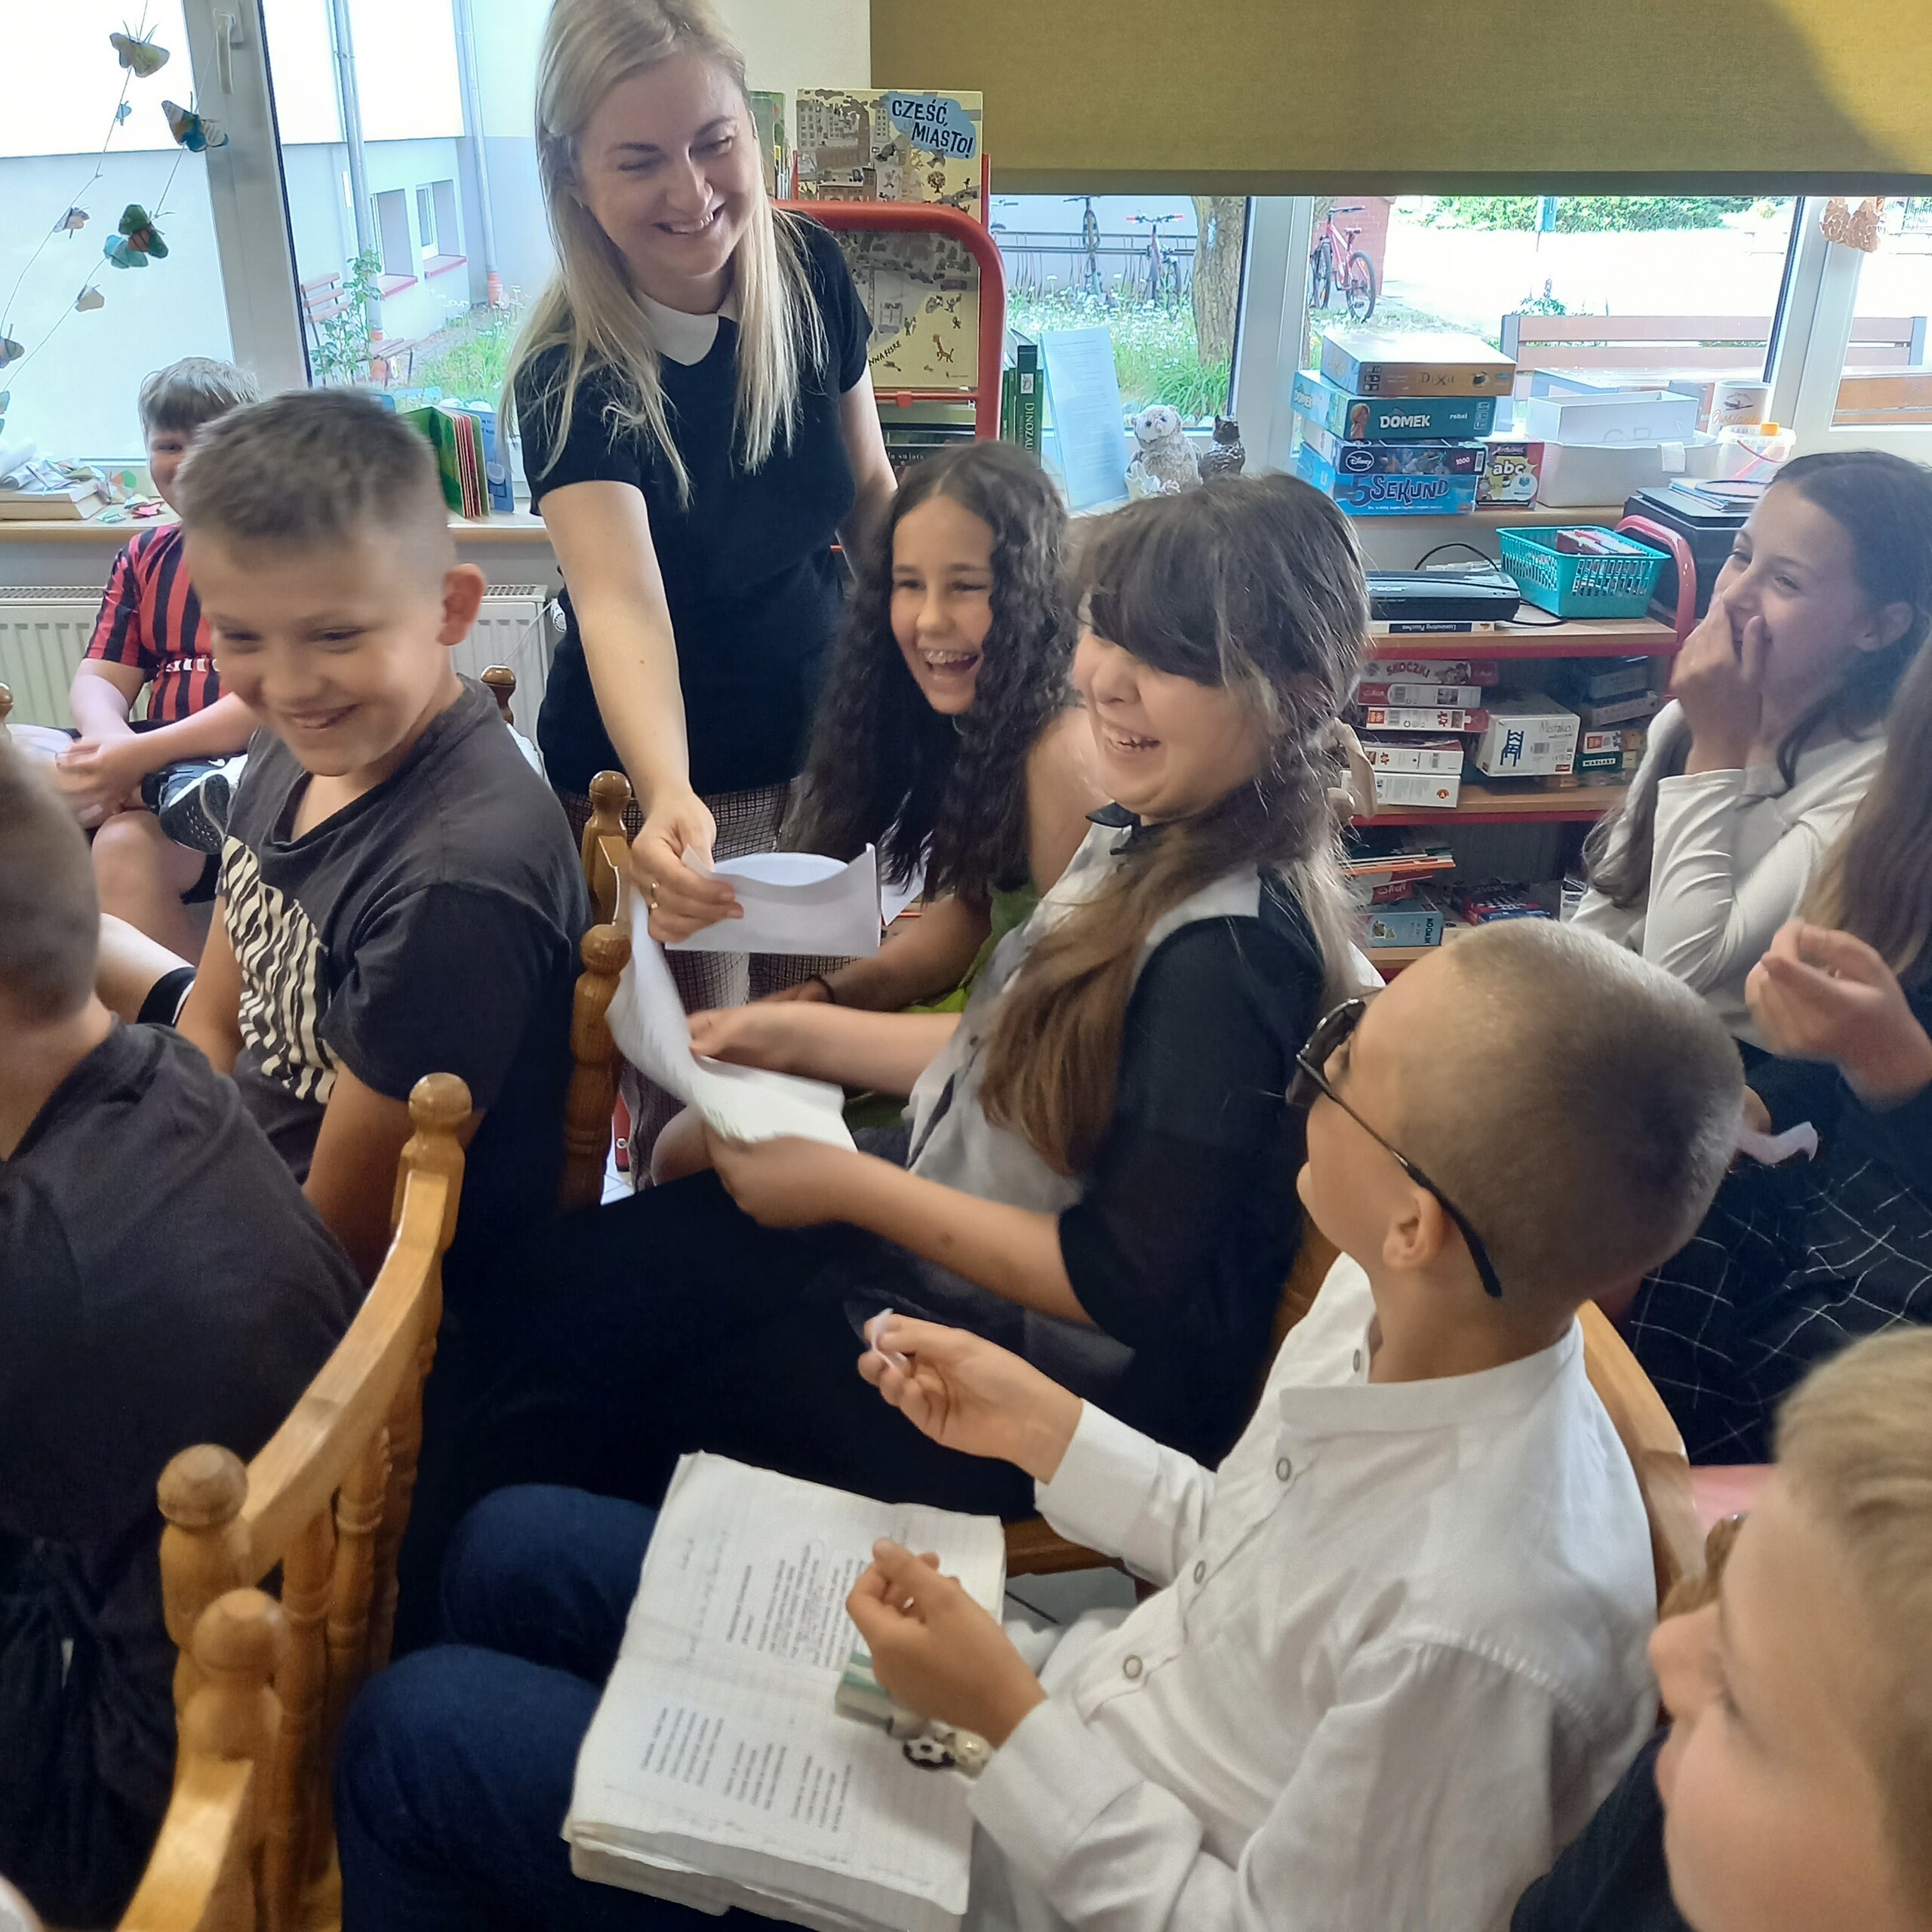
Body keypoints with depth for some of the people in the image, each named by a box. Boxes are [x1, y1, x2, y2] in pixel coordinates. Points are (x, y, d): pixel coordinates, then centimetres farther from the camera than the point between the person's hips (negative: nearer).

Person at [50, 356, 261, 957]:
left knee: (128, 845, -32)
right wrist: (112, 739, -15)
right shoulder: (145, 557, 17)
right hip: (159, 770, 7)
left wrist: (140, 755, -22)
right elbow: (99, 679, 12)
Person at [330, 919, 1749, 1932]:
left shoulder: (1479, 1625, -36)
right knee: (514, 1555, 14)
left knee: (417, 1736, -3)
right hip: (1062, 1694, 8)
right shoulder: (1378, 1307, -12)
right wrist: (1044, 1430, -2)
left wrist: (1008, 1717, -23)